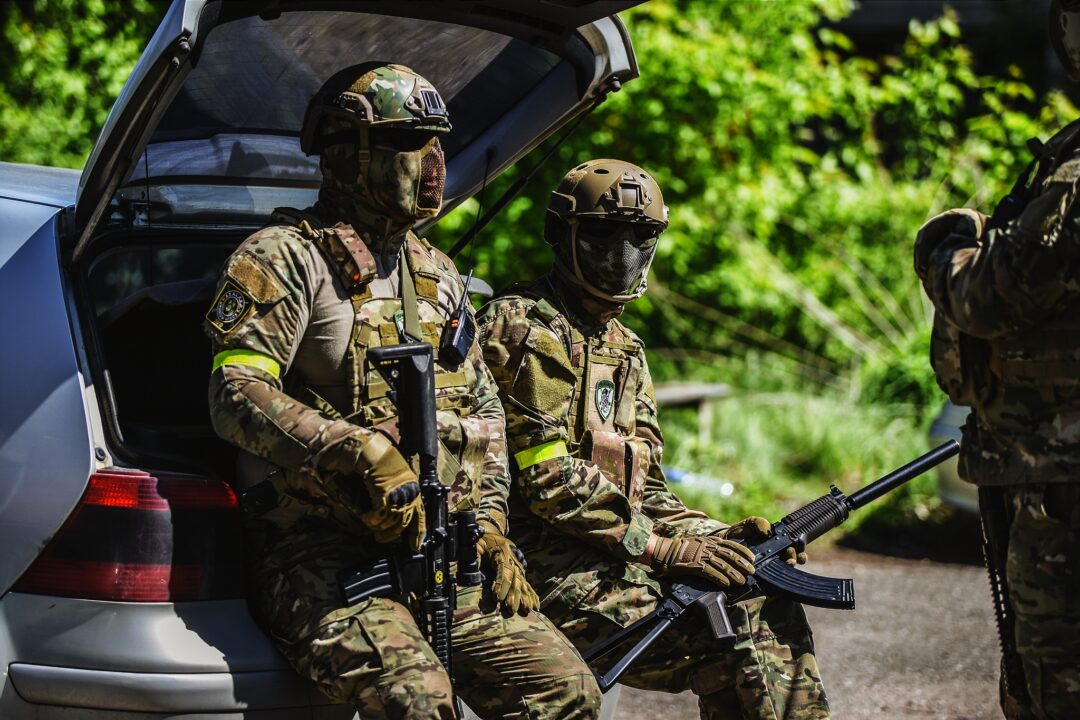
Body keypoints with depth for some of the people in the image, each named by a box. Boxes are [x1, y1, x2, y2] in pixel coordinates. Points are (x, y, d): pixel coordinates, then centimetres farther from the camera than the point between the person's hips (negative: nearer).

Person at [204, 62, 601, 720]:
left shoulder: (437, 275, 21)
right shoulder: (287, 257, -3)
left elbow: (483, 406, 27)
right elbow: (237, 396, -16)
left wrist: (491, 525, 12)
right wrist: (360, 455, -26)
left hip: (432, 548, 7)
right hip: (318, 550, -7)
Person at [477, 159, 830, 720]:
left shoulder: (624, 349, 21)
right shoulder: (522, 325, -7)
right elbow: (546, 475, -16)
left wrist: (712, 539, 0)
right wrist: (662, 548, -18)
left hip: (618, 548, 9)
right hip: (548, 560, -9)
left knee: (771, 608, -7)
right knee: (731, 638, -23)